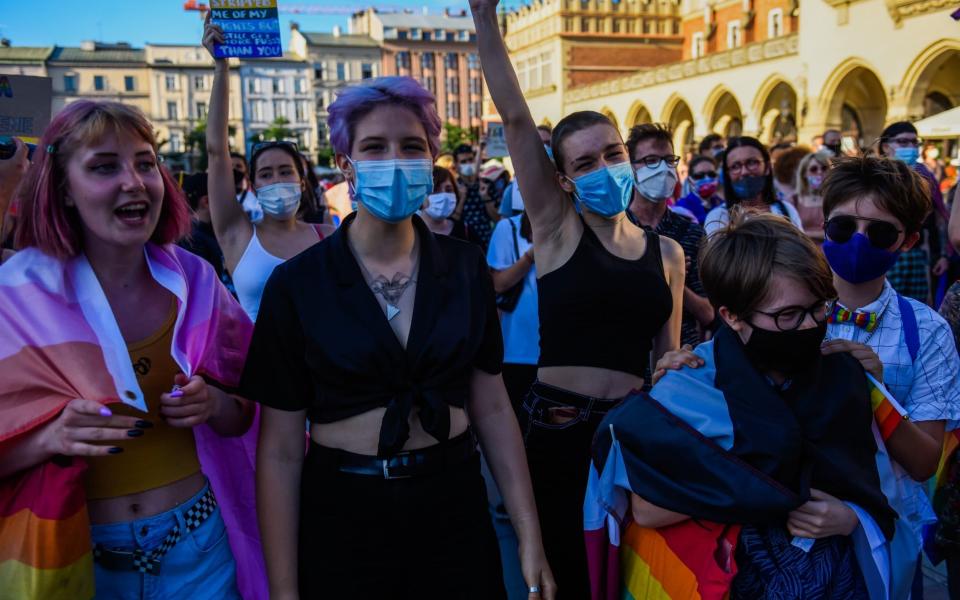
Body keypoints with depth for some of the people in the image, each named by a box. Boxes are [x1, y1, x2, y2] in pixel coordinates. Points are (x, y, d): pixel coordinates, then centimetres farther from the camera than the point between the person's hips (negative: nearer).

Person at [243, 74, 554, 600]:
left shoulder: (466, 268, -2)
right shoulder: (297, 283, -9)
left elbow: (492, 407, 3)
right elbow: (280, 450, -6)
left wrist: (529, 536, 2)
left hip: (454, 510, 2)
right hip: (342, 518, -1)